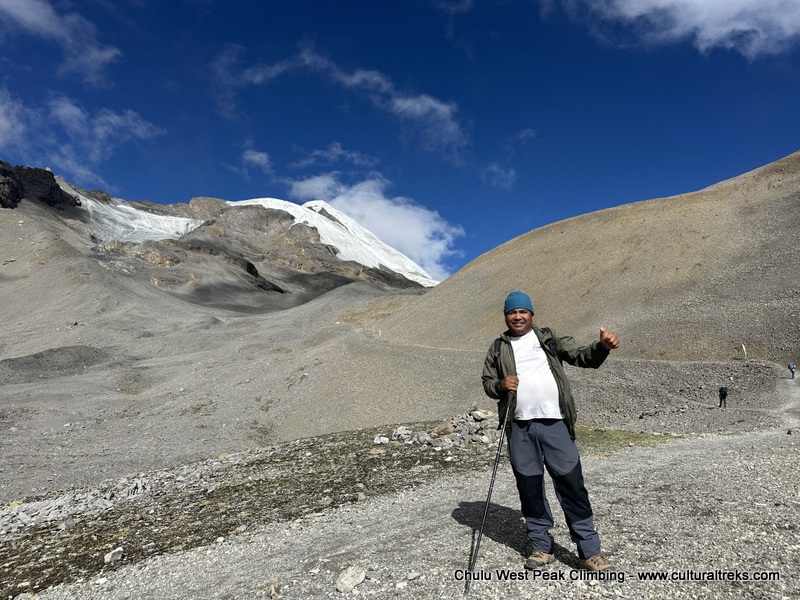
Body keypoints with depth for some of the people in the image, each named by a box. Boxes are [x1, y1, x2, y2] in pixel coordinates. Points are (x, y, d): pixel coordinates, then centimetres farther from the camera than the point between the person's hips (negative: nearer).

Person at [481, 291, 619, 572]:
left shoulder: (549, 338, 8)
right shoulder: (498, 348, 11)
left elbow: (582, 356, 2)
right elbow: (487, 382, 13)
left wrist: (602, 346, -19)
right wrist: (500, 385, -10)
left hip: (555, 423, -2)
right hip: (519, 428, 2)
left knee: (571, 484, 0)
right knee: (529, 487, 10)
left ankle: (589, 549, 13)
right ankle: (541, 546, 25)